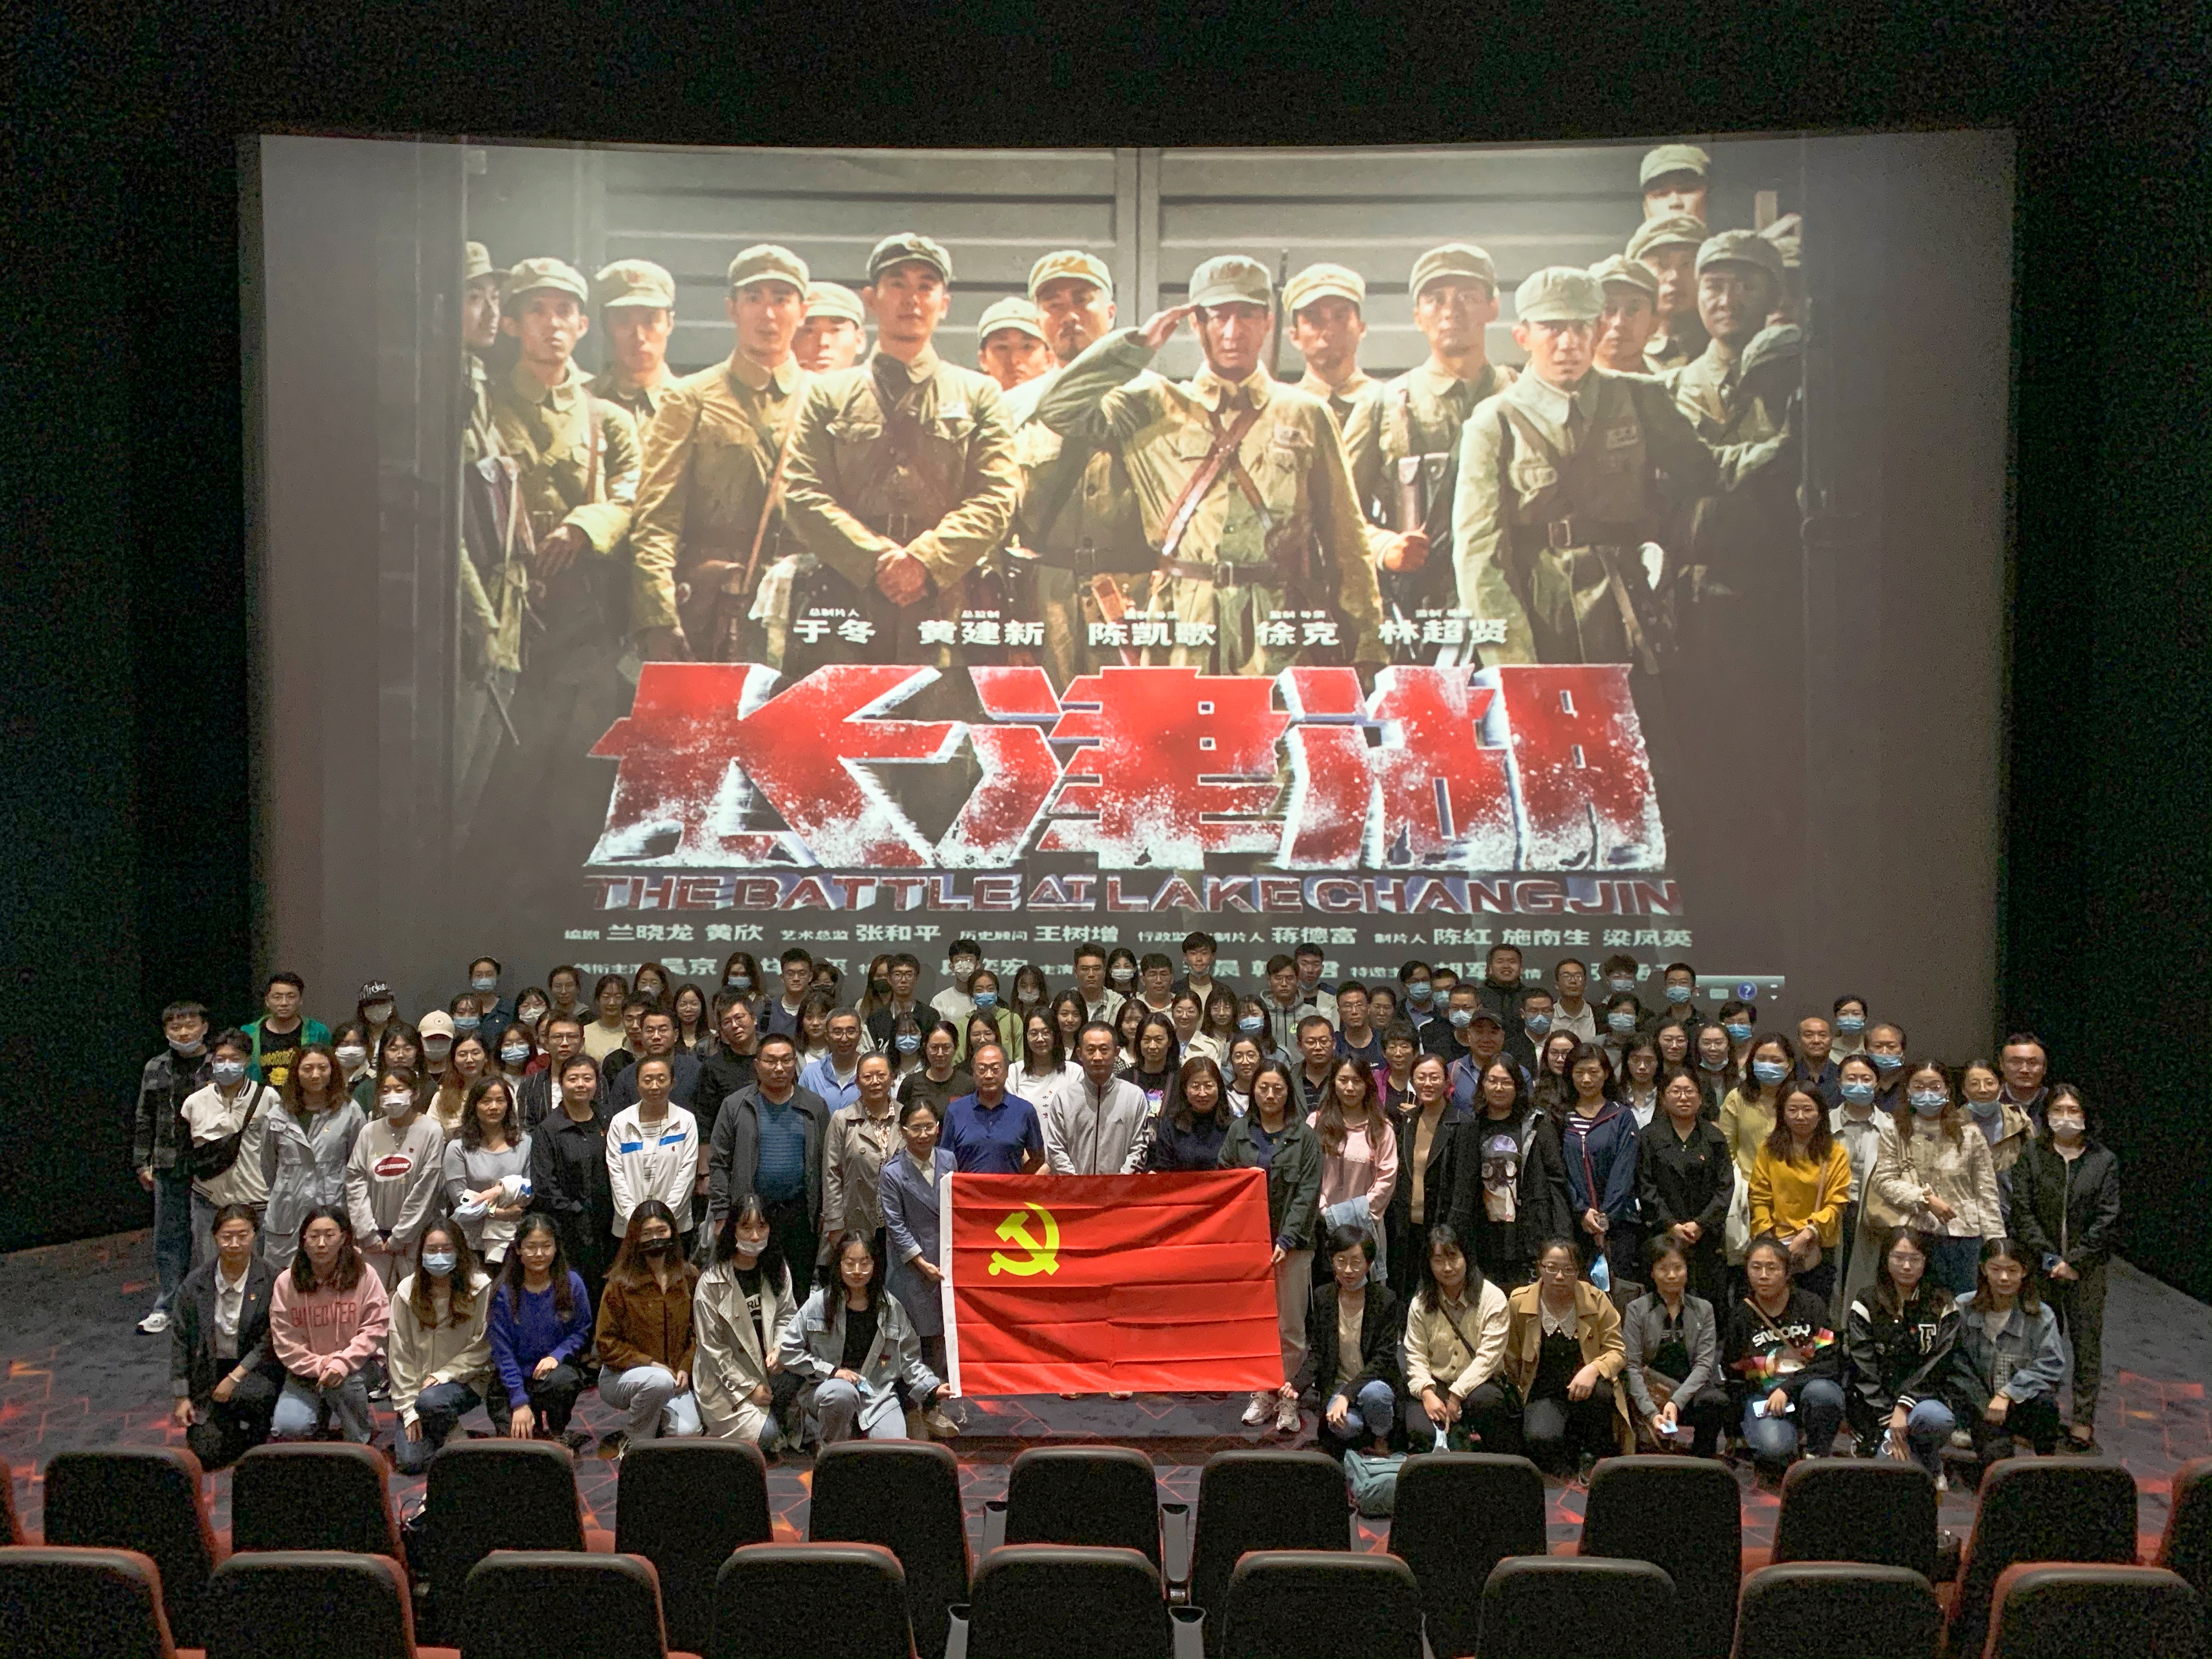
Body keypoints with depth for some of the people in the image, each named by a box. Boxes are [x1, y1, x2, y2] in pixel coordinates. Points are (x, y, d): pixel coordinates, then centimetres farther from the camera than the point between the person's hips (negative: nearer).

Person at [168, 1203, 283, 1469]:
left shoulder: (270, 1280, -12)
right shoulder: (195, 1283, -3)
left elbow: (269, 1341, -10)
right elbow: (179, 1340, 5)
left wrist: (235, 1377, -17)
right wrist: (182, 1398, 4)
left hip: (255, 1367, -3)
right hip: (211, 1370, 3)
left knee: (249, 1395, -37)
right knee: (208, 1454, -8)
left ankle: (257, 1432, -5)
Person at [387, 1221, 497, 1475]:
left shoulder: (481, 1289, -9)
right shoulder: (406, 1293, -1)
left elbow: (482, 1348, -7)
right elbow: (400, 1354, -2)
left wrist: (445, 1374, -18)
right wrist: (408, 1408, -7)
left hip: (465, 1382, -3)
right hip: (416, 1384, 3)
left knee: (430, 1400, -35)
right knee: (410, 1462, -13)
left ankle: (450, 1432, -2)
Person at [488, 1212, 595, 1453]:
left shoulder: (571, 1283, -5)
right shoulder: (504, 1292, -9)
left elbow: (582, 1331, 4)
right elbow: (503, 1351, -8)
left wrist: (557, 1355, -17)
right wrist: (520, 1403, -14)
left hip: (558, 1370, 1)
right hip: (517, 1378, 0)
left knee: (561, 1380, -36)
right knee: (516, 1436, -25)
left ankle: (558, 1435, -7)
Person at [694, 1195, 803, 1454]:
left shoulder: (777, 1269, 0)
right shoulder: (713, 1281, -15)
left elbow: (786, 1315, 8)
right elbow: (712, 1346, -12)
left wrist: (780, 1349, -14)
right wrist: (748, 1388, -13)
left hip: (768, 1369, 5)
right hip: (724, 1381, -5)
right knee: (764, 1434, -21)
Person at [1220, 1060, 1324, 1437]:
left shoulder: (1305, 1137, 1)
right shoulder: (1238, 1132, 8)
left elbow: (1307, 1193, -4)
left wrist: (1286, 1240, -13)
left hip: (1291, 1242, -2)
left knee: (1290, 1325, -1)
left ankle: (1288, 1398, 8)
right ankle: (1260, 1394, 15)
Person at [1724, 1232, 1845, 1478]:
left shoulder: (1811, 1305, 0)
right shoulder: (1740, 1315, 4)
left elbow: (1828, 1362, -8)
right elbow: (1734, 1377, 9)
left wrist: (1788, 1389, -20)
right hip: (1763, 1397, -1)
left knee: (1820, 1391, -36)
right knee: (1774, 1445, -33)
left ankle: (1816, 1457, -9)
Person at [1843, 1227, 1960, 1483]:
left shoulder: (1943, 1306, 4)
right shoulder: (1866, 1306, 0)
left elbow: (1937, 1367, -5)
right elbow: (1864, 1375, -3)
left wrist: (1903, 1407, -18)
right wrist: (1889, 1425, -13)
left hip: (1921, 1400, 2)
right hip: (1876, 1410, -2)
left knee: (1938, 1418, -34)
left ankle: (1931, 1460, -2)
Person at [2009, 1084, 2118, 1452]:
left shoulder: (2104, 1160, 3)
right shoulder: (2031, 1156, 4)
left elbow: (2107, 1219, -2)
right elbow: (2022, 1211, -1)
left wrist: (2074, 1262, -10)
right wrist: (2049, 1258, -10)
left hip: (2087, 1267, 0)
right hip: (2041, 1267, 0)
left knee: (2087, 1341, 2)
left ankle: (2083, 1419, 8)